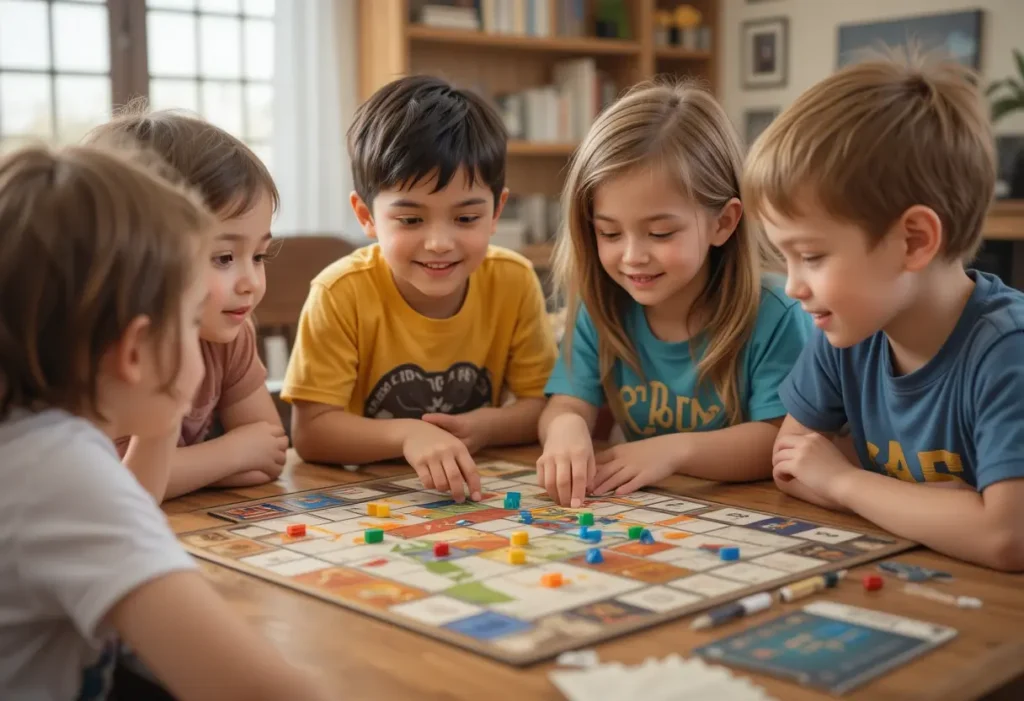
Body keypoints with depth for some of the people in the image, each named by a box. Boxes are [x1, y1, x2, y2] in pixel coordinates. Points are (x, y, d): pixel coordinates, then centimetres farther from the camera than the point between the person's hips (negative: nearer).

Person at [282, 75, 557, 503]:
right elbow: (309, 430, -17)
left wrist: (488, 427, -21)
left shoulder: (514, 282, -10)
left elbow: (548, 405, -1)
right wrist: (407, 434, -33)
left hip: (478, 495, 2)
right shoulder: (342, 292, -17)